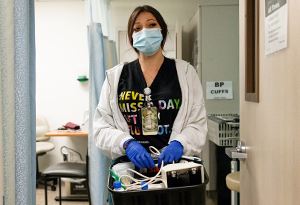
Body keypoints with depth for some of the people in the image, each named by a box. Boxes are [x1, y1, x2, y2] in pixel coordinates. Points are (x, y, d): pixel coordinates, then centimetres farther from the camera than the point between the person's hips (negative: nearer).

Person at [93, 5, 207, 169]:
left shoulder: (185, 72, 10)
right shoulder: (115, 76, 11)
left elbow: (198, 123, 6)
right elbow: (101, 126, 5)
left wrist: (179, 144, -13)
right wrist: (127, 143, -13)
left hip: (175, 162, 0)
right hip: (129, 166, 0)